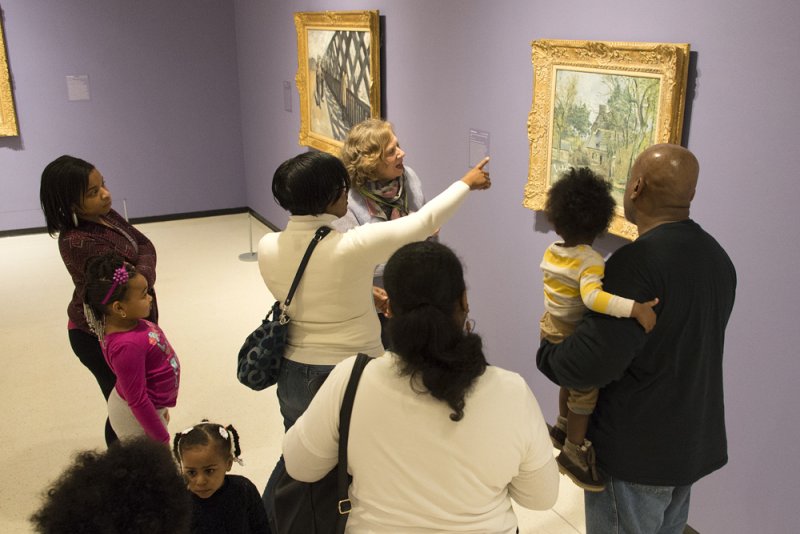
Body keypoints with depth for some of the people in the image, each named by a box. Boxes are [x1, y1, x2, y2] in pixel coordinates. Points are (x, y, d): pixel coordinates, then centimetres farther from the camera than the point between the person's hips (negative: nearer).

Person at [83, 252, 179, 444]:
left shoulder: (129, 322, -8)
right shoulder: (127, 346, -35)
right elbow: (137, 402, -30)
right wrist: (161, 439, -20)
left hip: (151, 406, 9)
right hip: (137, 417, -9)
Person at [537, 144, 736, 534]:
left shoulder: (639, 260, -26)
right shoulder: (717, 256, 3)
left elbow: (591, 364, -31)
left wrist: (546, 351, -10)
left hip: (636, 452, -8)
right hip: (692, 441, 8)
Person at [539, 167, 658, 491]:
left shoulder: (551, 252, -3)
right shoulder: (590, 261, -26)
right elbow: (592, 296, -44)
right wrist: (634, 307, -51)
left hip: (551, 328, 8)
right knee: (585, 391, 7)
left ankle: (563, 427, 46)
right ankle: (573, 451, 19)